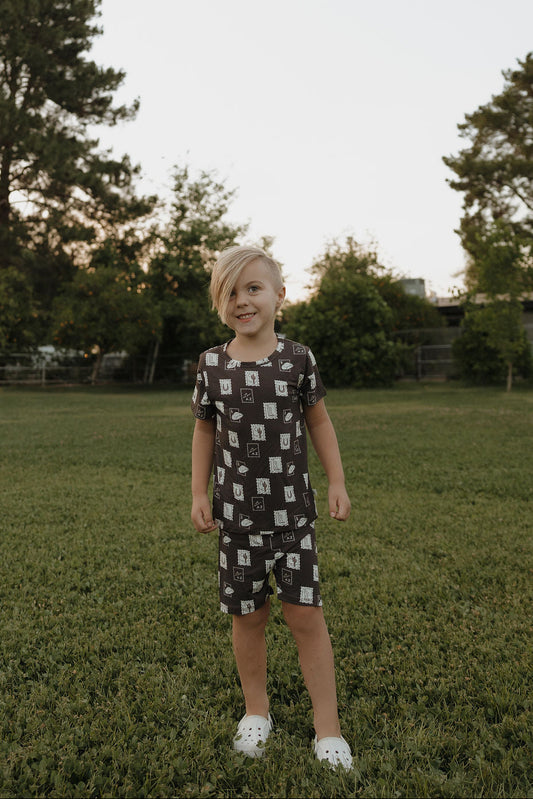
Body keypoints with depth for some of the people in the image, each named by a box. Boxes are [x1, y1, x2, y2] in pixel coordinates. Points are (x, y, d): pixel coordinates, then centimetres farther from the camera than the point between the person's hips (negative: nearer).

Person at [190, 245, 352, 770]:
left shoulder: (297, 359, -3)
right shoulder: (212, 364, -1)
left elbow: (319, 422, 6)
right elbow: (204, 432, 8)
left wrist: (336, 482, 2)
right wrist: (198, 494, 4)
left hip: (292, 510, -1)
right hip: (236, 514, 1)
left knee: (305, 612, 0)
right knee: (247, 615, 10)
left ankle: (327, 726, 16)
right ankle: (256, 712, 32)